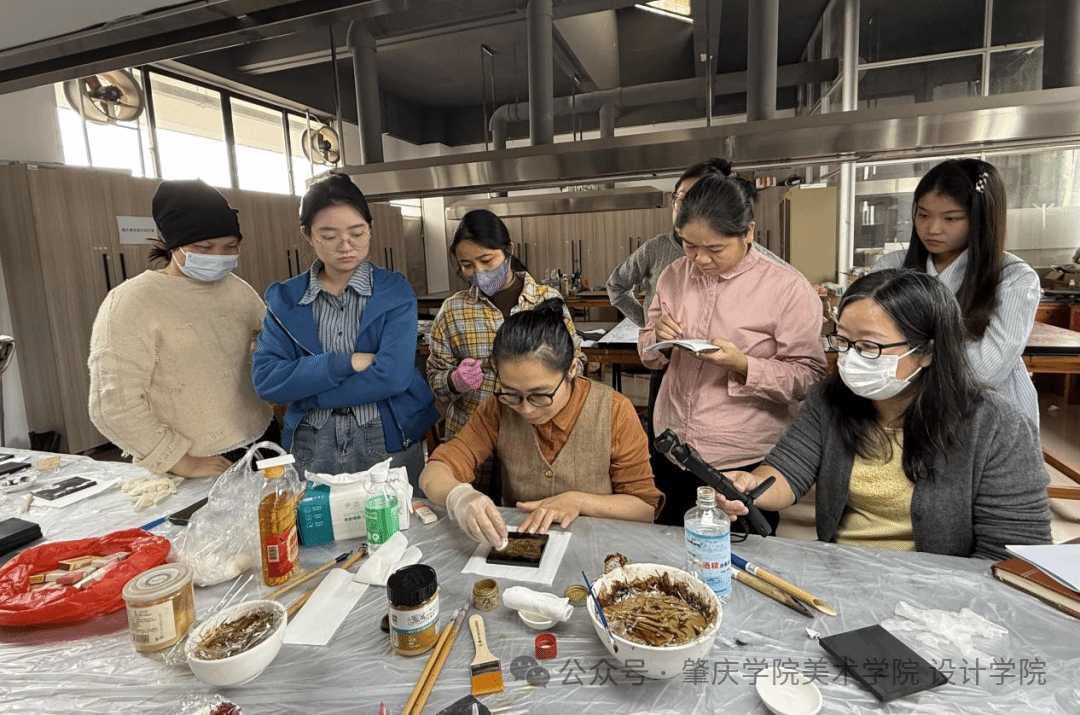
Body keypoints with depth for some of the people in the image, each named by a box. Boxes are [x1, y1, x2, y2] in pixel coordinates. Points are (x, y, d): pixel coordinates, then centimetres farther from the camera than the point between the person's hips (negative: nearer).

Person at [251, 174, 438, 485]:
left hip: (389, 446, -2)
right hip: (311, 451, 2)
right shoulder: (284, 299, 1)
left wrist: (303, 391, -12)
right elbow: (265, 380, -9)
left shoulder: (394, 292, -7)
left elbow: (393, 376, -19)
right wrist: (344, 363, -20)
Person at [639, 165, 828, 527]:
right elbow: (648, 355, 11)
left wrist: (742, 366, -26)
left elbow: (809, 377, -12)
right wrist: (658, 338, -11)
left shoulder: (789, 288, -12)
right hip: (671, 451, 5)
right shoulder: (675, 274, 3)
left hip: (745, 461, -4)